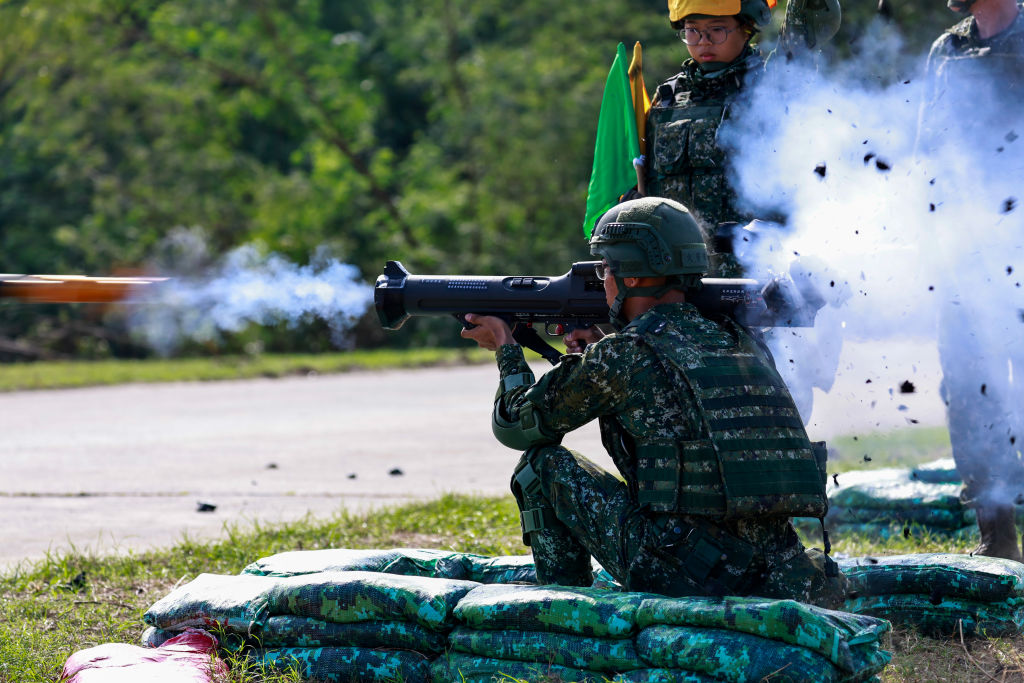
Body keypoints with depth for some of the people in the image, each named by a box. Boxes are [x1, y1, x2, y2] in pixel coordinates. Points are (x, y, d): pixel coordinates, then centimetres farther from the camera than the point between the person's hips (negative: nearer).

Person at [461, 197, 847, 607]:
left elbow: (517, 426, 14)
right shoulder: (740, 343, 17)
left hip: (683, 570, -5)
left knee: (541, 465, 11)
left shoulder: (618, 356, -1)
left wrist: (507, 351, 32)